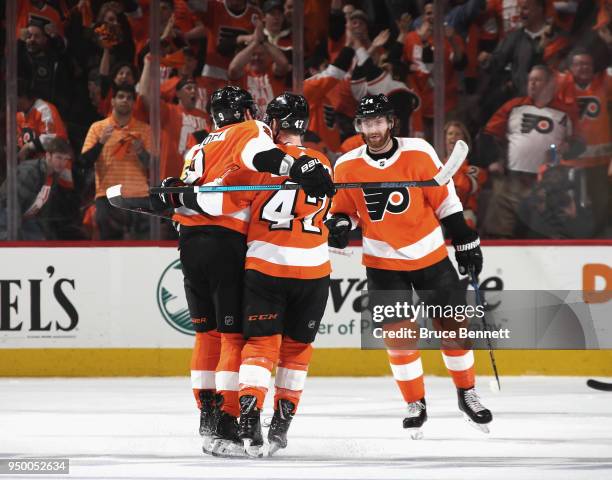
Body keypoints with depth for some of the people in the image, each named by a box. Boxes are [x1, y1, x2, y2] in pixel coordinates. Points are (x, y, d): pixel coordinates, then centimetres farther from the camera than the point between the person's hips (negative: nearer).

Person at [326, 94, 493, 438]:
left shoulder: (418, 153, -12)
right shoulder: (347, 167, -8)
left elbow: (446, 201, -5)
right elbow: (344, 210, 4)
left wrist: (467, 242, -2)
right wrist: (339, 225, -19)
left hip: (430, 255, 0)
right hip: (384, 262, 0)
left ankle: (467, 393, 23)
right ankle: (416, 405, 11)